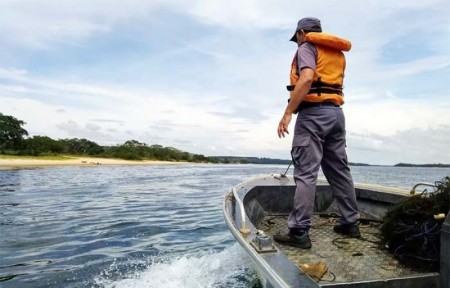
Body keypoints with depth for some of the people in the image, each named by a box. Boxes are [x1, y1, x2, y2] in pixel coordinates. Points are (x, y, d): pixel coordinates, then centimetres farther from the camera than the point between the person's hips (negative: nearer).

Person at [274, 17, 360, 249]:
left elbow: (306, 78, -18)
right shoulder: (337, 53, 25)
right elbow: (333, 84, 21)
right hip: (336, 112, 8)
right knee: (339, 170, 12)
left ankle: (299, 232, -11)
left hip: (314, 112, -8)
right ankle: (350, 223, 18)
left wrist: (287, 113, -21)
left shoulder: (307, 47, 0)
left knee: (305, 173, -11)